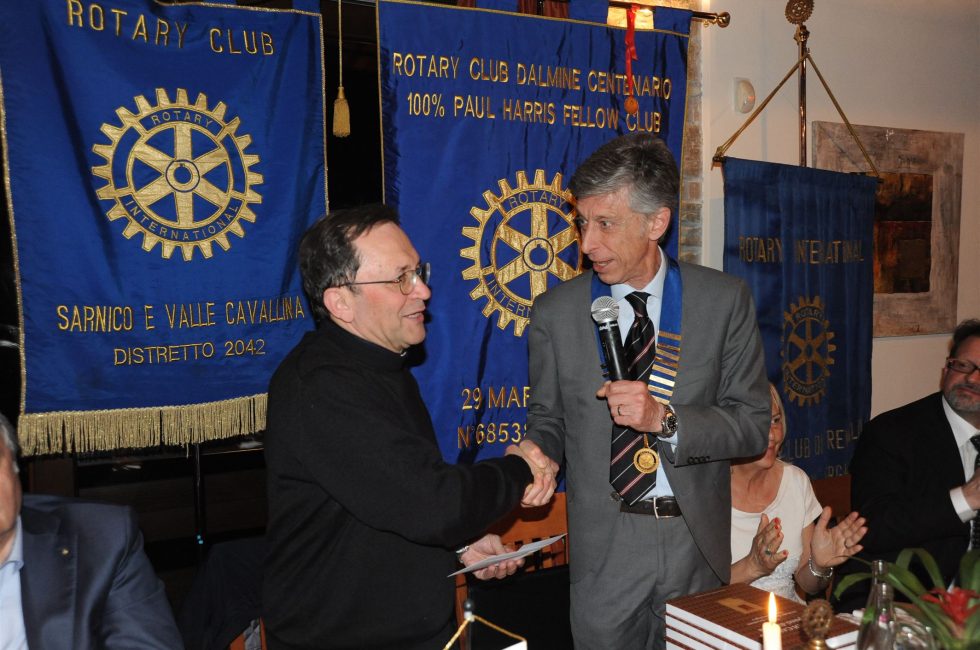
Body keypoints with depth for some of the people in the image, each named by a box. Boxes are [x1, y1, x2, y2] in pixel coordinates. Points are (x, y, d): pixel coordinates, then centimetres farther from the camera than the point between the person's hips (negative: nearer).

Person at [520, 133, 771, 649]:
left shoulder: (725, 301, -6)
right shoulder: (554, 313, -5)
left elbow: (753, 425, -6)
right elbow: (548, 417, 5)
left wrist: (665, 420, -21)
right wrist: (535, 449, -17)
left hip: (698, 546, 1)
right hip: (604, 547, 0)